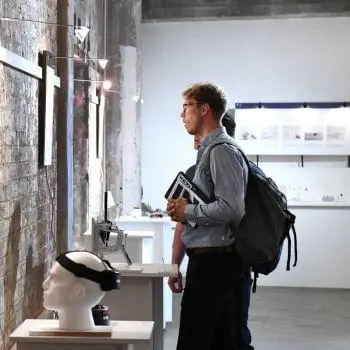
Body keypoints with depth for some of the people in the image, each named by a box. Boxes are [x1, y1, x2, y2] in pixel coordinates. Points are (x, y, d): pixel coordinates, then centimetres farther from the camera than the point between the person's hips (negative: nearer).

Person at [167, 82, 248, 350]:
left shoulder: (221, 151, -14)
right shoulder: (209, 150, 17)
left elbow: (231, 208, -23)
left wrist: (187, 211, -12)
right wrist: (183, 210, 8)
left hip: (212, 260, -10)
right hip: (215, 259, 10)